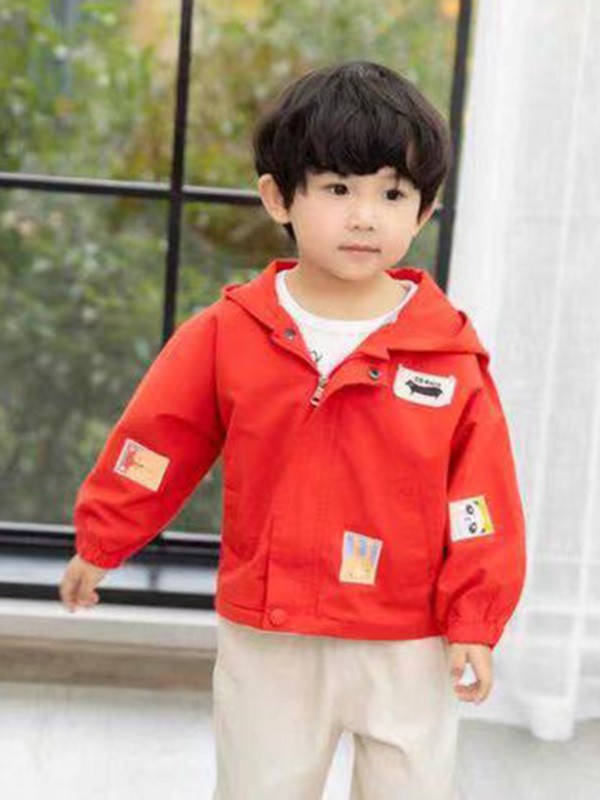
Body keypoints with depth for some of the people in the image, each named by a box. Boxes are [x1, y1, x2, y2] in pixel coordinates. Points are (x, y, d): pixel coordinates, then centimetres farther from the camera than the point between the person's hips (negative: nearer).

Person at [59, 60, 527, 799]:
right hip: (267, 641, 1)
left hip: (408, 648, 0)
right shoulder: (228, 334, -7)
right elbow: (154, 442, 3)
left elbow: (482, 499, -6)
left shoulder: (451, 353, -9)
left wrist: (474, 621, -7)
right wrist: (99, 544, 11)